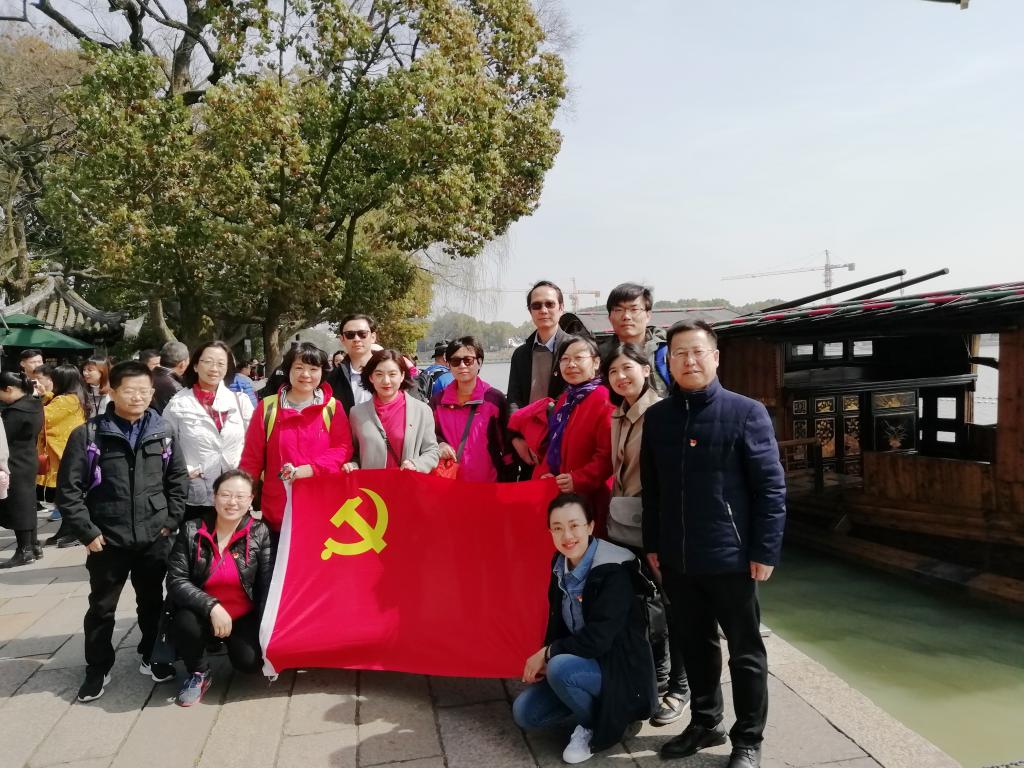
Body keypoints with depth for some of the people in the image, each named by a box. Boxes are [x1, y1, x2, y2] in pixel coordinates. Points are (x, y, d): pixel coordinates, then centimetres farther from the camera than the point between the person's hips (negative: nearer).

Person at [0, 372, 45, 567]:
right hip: (27, 461, 9)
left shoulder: (17, 412, -22)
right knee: (26, 504, 16)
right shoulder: (34, 405, 6)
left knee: (17, 506, 0)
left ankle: (24, 551, 8)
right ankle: (33, 546, 24)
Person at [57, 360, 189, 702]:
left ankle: (152, 656, 33)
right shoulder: (88, 435, -8)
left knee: (152, 602, 15)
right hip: (108, 541, -2)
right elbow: (68, 489, -7)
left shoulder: (162, 433, 0)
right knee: (101, 607, 12)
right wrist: (87, 532, -9)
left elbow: (179, 478, 6)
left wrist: (171, 520, 0)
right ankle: (97, 668, 30)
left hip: (154, 538, 2)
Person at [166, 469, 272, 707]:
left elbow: (268, 586, -11)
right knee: (185, 623, -30)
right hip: (202, 614, 1)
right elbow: (176, 581, -12)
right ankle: (199, 673, 1)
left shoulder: (260, 533, -9)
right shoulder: (191, 530, -8)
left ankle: (232, 643, 16)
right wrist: (211, 606, -25)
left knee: (250, 662, -22)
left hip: (244, 618, 0)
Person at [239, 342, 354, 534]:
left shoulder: (332, 407, 2)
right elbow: (252, 457, 5)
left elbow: (343, 448, -2)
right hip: (277, 511, 1)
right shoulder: (268, 407, 3)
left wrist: (312, 468, -17)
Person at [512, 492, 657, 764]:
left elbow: (599, 638, -27)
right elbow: (558, 623, 8)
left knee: (560, 668, -32)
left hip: (619, 669, -7)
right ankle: (594, 711, 12)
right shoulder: (561, 565, -1)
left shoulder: (613, 571, -23)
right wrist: (544, 659, -9)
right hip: (580, 663, 7)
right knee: (524, 712, -2)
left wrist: (548, 654, -18)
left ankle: (595, 726, -4)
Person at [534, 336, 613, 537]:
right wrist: (542, 473, 1)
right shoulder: (564, 400, 13)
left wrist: (578, 480, -25)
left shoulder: (604, 402, -13)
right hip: (555, 495, 7)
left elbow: (608, 454, -20)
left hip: (588, 498, -7)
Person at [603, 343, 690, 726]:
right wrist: (614, 508, 13)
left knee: (670, 605, 7)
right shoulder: (618, 417, 10)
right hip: (624, 525, 7)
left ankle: (678, 688, 24)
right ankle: (655, 677, 34)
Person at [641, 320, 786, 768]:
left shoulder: (746, 413, -8)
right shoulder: (657, 417, 4)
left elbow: (771, 488, -8)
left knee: (745, 651, 12)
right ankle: (705, 723, 37)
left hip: (731, 556, -4)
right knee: (694, 645, 18)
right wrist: (652, 544, 9)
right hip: (676, 558, 4)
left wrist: (765, 550, -11)